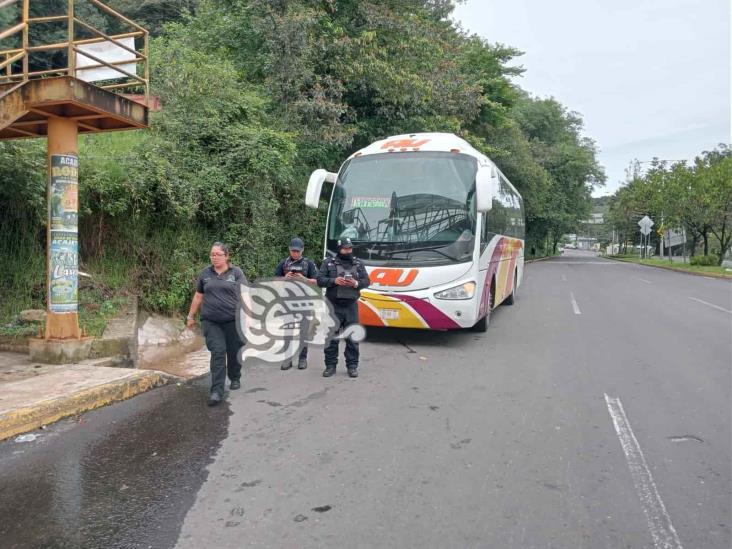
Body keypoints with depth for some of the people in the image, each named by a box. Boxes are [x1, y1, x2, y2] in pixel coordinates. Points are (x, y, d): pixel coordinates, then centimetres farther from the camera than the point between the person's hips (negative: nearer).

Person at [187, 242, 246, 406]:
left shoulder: (236, 272, 0)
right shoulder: (205, 273, 8)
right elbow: (198, 296, 16)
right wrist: (191, 316, 18)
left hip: (233, 320, -1)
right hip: (211, 321, 1)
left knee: (234, 352, 10)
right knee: (217, 352, -9)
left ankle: (235, 379, 36)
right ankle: (217, 391, -8)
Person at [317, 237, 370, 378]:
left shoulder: (358, 264, 9)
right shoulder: (328, 262, 3)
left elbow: (366, 281, 7)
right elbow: (319, 280, -2)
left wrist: (356, 283, -13)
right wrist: (334, 281, -18)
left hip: (351, 306, 1)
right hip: (333, 306, -1)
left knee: (352, 337, 3)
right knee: (331, 337, 3)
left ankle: (352, 366, 13)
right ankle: (330, 366, 14)